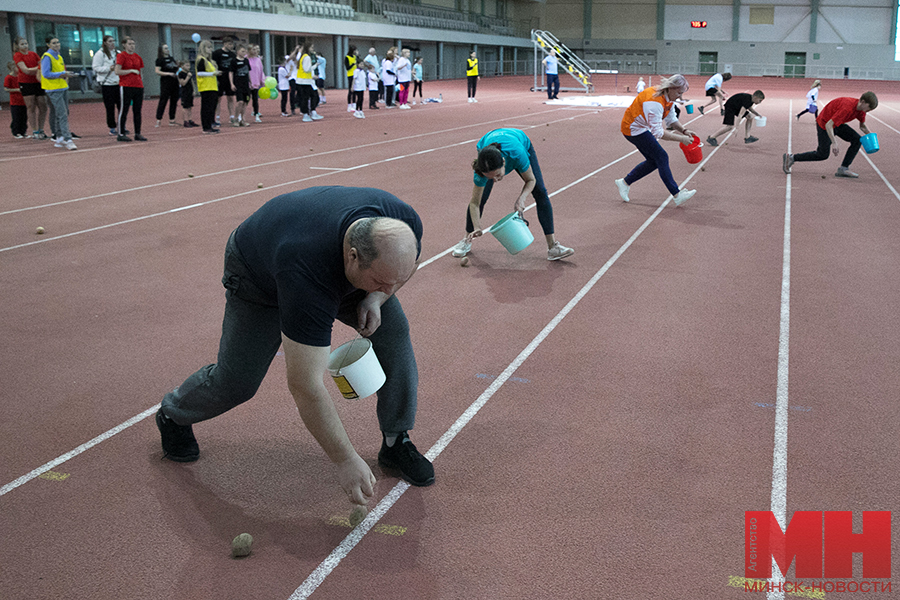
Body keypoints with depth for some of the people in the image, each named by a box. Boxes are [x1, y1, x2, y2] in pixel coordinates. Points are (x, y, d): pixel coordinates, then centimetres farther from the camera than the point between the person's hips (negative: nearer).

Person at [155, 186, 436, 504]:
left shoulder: (405, 224, -32)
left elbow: (408, 264, -3)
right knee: (236, 380, -2)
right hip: (258, 272, -5)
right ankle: (172, 415, 31)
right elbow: (305, 385, -42)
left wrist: (375, 298, -22)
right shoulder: (308, 278, -48)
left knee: (393, 330, -12)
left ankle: (396, 442, 4)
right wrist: (345, 460, -38)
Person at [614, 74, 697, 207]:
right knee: (661, 157, -13)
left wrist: (684, 130, -7)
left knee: (654, 161, 9)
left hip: (643, 128, 10)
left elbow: (671, 119, 10)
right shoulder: (655, 101, -31)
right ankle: (677, 196, -13)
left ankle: (624, 182, 21)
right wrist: (681, 139, -30)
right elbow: (658, 132, -32)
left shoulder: (669, 97, -1)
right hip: (634, 129, -10)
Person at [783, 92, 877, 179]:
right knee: (823, 155, -5)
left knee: (857, 140, -5)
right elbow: (828, 125, -37)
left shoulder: (861, 108, -8)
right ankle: (791, 158, 4)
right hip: (824, 123, -8)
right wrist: (834, 143, -42)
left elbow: (862, 125, 11)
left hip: (837, 123, 8)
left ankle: (843, 169, -4)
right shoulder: (847, 108, -35)